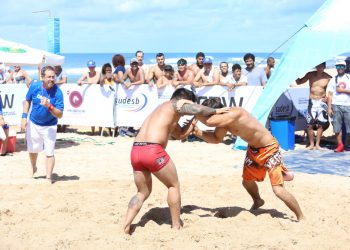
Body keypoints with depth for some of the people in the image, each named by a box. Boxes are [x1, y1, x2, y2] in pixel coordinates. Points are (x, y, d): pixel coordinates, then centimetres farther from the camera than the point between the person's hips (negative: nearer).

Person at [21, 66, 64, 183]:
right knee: (33, 150, 19)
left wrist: (49, 106, -39)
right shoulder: (35, 86, -16)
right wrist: (24, 117, -4)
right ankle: (33, 168, 47)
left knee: (49, 152, -7)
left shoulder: (57, 92, -23)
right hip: (33, 124, 3)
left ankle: (49, 178, 4)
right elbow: (27, 100, 4)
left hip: (49, 126, -3)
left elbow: (60, 115, -23)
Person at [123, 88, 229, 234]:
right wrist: (215, 111, 12)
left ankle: (125, 227, 7)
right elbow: (199, 110, -7)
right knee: (173, 185, 13)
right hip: (152, 150, -8)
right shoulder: (175, 104, 7)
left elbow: (180, 134, 36)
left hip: (136, 150, 8)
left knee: (143, 192, 21)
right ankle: (176, 226, 16)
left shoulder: (162, 110, 33)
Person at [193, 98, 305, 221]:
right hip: (253, 149, 9)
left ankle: (301, 218, 3)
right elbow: (216, 138, 9)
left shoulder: (235, 113, -34)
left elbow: (210, 121, -46)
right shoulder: (223, 120, -6)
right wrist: (197, 132, -6)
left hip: (269, 149, -9)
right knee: (247, 181, 24)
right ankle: (257, 202, 55)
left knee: (278, 190, -14)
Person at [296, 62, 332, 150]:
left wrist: (327, 97, -12)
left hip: (322, 102, -1)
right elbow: (299, 82, 9)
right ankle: (311, 144, 10)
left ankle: (317, 144, 15)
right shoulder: (310, 75, 1)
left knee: (321, 124, 4)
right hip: (312, 102, 1)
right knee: (310, 124, -3)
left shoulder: (328, 78, -5)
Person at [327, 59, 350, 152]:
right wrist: (329, 108, 1)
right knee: (337, 127, 0)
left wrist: (342, 90, -9)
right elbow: (330, 95, 7)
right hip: (336, 106, 1)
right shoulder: (333, 80, 11)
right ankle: (340, 145, 9)